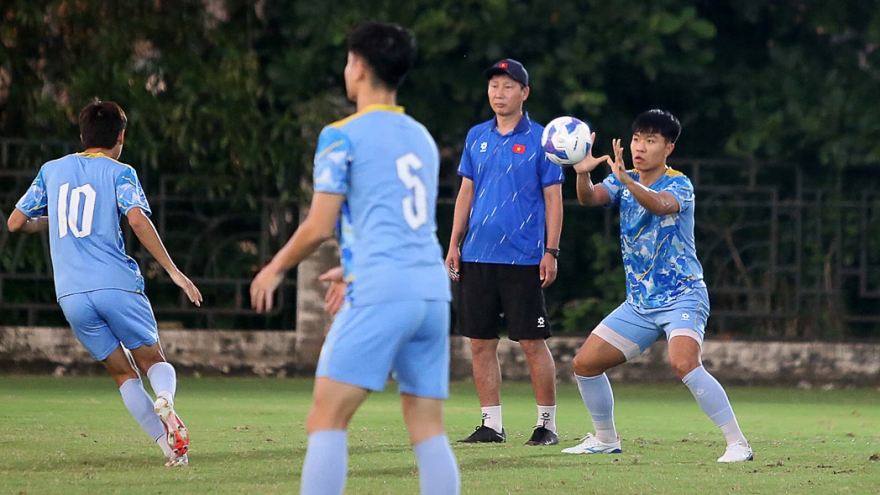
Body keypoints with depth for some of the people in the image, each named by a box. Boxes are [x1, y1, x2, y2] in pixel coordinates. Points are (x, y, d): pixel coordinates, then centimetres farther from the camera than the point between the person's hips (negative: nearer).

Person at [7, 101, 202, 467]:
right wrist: (173, 271, -10)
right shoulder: (119, 173, 4)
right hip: (117, 284, -3)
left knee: (123, 373, 11)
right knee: (153, 360, 10)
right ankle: (164, 400, -25)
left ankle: (170, 445, -5)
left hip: (71, 296, 3)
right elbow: (137, 219, -13)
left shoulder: (52, 170, 16)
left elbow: (15, 223, 17)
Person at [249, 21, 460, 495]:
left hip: (380, 294, -7)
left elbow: (318, 227, -4)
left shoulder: (343, 136, -1)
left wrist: (275, 269, 13)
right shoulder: (422, 138, 20)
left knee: (326, 420, -5)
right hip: (433, 291, 7)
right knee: (427, 427, 6)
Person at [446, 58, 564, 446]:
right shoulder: (477, 137, 11)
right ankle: (491, 424, 10)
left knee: (532, 342, -4)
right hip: (477, 257, 5)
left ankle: (547, 424, 4)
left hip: (522, 260, -5)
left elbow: (553, 199, -2)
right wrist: (454, 244, 10)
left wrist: (551, 252, -8)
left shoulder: (540, 140, -2)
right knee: (481, 342, 4)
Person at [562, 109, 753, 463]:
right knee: (585, 363, 5)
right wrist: (582, 174, -36)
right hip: (639, 304, 7)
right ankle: (605, 440, 26)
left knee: (683, 363, -30)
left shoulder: (679, 185, -11)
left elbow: (659, 205, -35)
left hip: (682, 297, -7)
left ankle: (738, 443, -26)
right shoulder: (623, 183, 6)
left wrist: (625, 179, -52)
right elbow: (590, 198, -13)